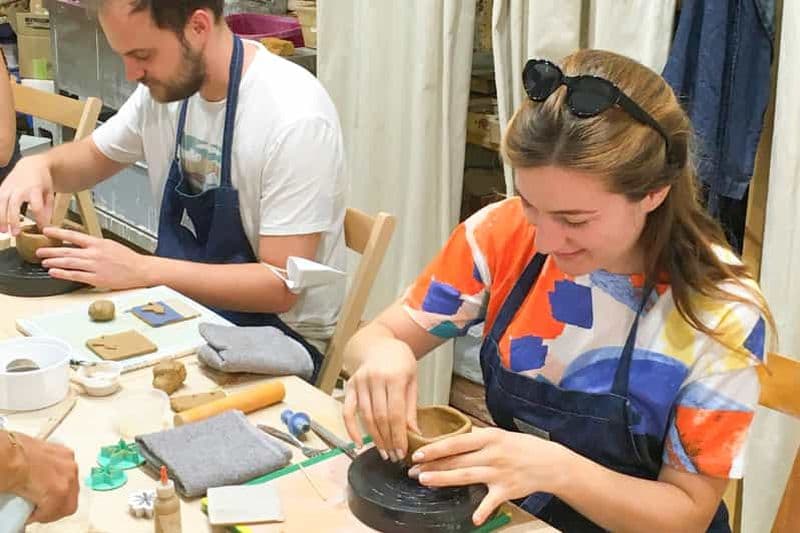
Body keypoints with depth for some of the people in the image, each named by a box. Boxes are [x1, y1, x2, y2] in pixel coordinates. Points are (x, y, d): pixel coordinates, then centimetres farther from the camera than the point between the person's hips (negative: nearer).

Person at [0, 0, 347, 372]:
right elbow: (92, 158, 16)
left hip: (275, 337, -6)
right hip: (185, 308, 7)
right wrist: (38, 165, -7)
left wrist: (141, 270, -28)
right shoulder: (166, 84, -2)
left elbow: (280, 285, -24)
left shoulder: (295, 118, -25)